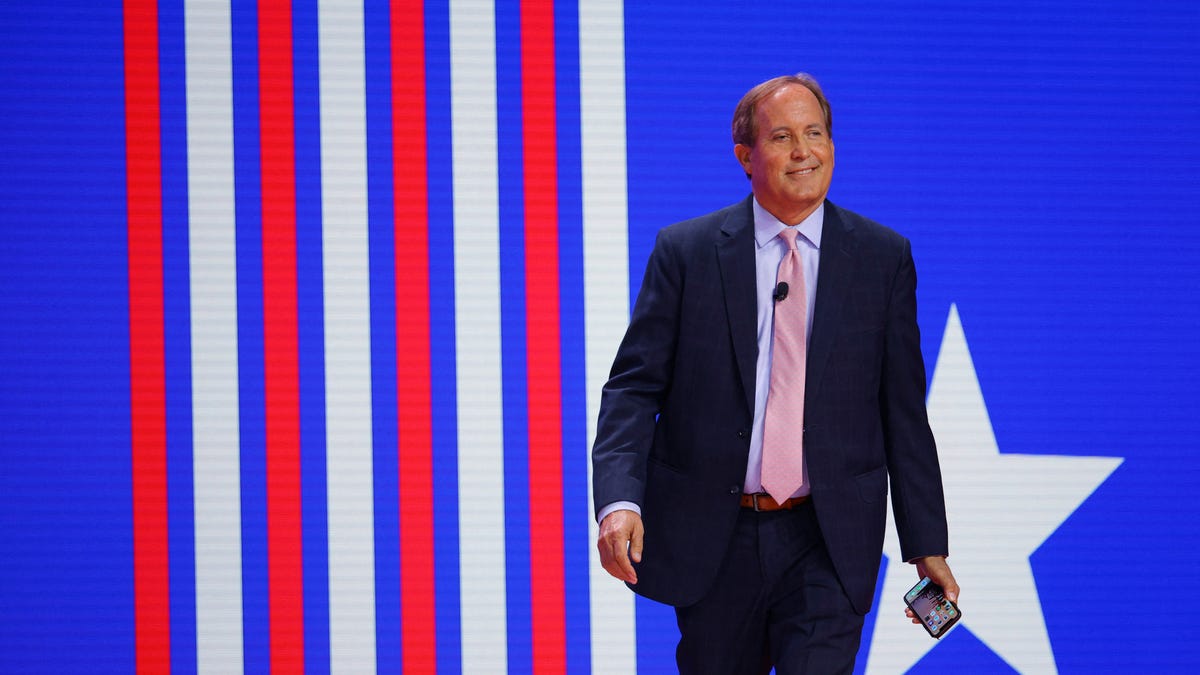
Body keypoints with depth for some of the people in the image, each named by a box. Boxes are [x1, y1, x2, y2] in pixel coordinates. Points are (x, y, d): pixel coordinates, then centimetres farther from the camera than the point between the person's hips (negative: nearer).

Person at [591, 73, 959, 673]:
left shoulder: (883, 257, 3)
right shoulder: (685, 252, 1)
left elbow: (904, 410, 6)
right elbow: (633, 388, -1)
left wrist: (926, 545, 4)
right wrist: (619, 500, -18)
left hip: (828, 545, 0)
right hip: (712, 540, 1)